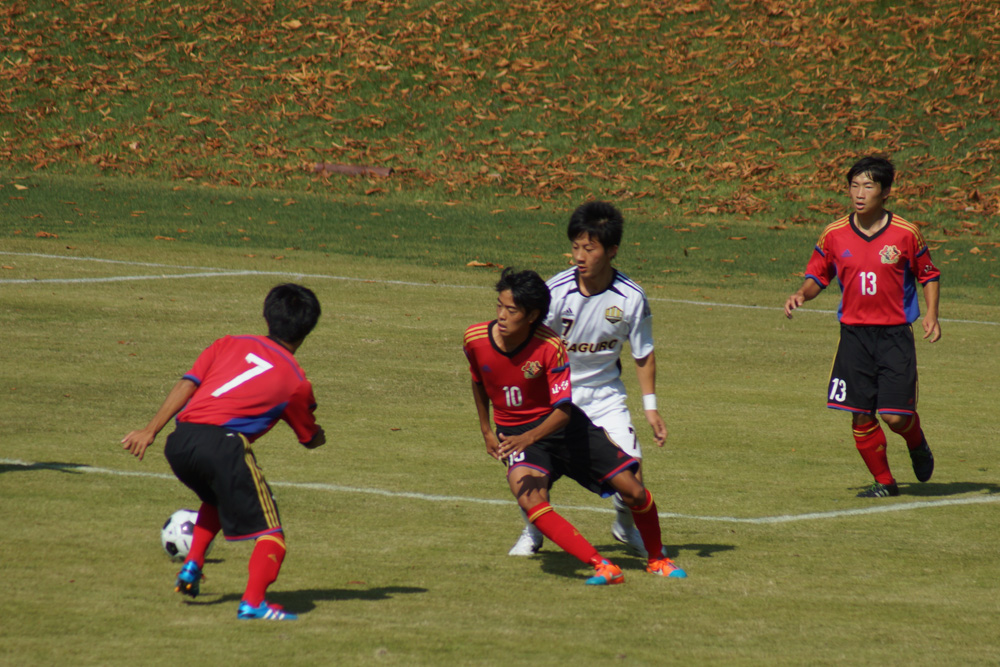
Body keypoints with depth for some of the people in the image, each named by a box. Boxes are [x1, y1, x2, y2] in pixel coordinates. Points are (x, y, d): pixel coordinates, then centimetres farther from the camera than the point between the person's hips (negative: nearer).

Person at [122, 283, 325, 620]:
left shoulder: (230, 344, 22)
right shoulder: (296, 381, 14)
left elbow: (186, 384, 10)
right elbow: (311, 438, 27)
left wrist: (150, 430, 7)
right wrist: (319, 433, 51)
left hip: (179, 442, 5)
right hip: (223, 444, -5)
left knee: (217, 499, 35)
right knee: (271, 533, 1)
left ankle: (192, 566, 24)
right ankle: (253, 602, -18)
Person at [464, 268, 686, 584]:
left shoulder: (551, 347, -24)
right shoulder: (476, 338, -14)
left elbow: (563, 411, -26)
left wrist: (528, 438, -41)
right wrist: (487, 432, 12)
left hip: (559, 424, -1)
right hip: (515, 432, 1)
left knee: (634, 491, -1)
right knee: (528, 498, -31)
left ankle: (657, 559, 29)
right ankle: (601, 566, -32)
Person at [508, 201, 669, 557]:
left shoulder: (631, 298, -13)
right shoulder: (557, 290, -19)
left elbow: (643, 354, 0)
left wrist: (650, 407, 0)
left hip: (604, 391, 1)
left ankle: (626, 527, 23)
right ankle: (532, 531, 16)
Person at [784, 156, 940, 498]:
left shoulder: (905, 233, -4)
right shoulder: (835, 234, 1)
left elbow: (929, 275, 8)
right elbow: (818, 275, 12)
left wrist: (931, 315, -6)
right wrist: (802, 294, -9)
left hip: (895, 333, -2)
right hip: (854, 334, 2)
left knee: (895, 415, -9)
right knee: (861, 416, -1)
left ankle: (917, 445, 27)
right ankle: (884, 482, 16)